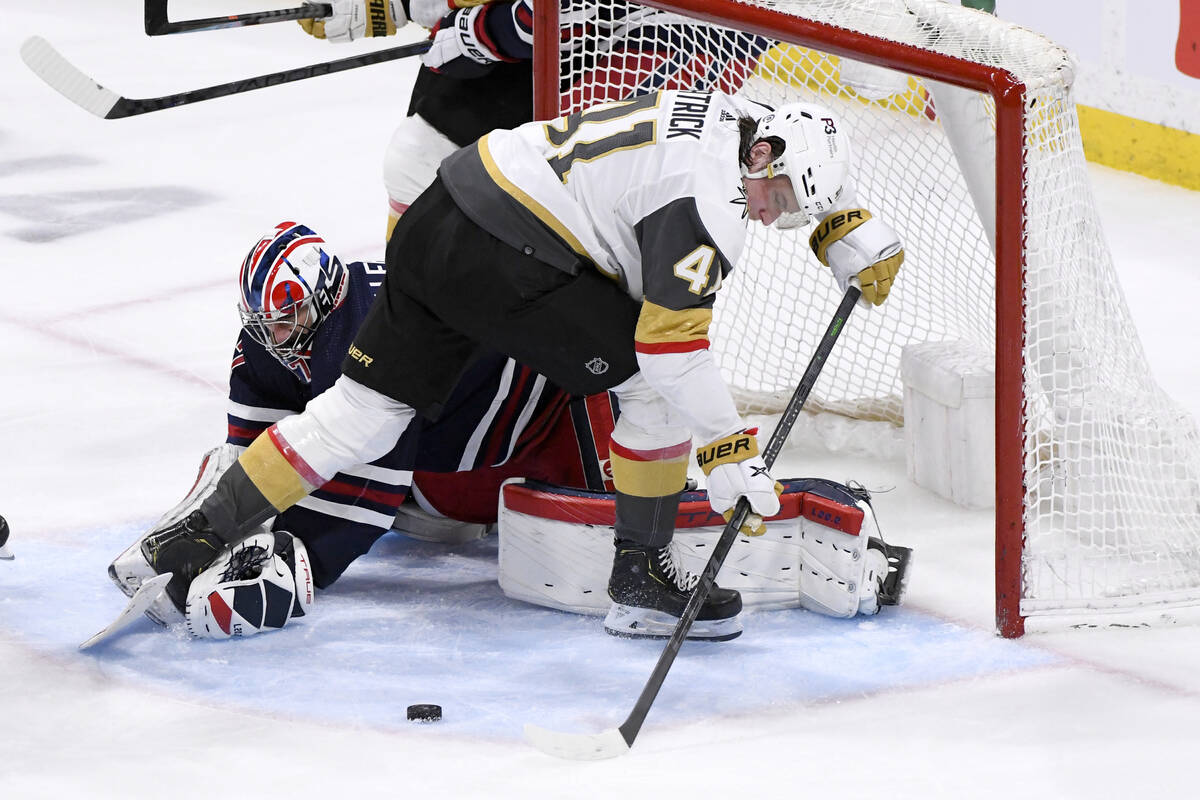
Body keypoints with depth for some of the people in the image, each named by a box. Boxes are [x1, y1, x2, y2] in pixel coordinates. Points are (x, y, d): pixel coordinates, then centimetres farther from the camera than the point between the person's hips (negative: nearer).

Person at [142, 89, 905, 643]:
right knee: (656, 383, 0)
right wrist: (732, 455, -14)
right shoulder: (707, 198, -15)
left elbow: (807, 167, 35)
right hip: (506, 256, -10)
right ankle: (641, 577, 8)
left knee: (367, 407, 13)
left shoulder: (732, 116, 13)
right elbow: (671, 344, -18)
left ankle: (196, 538, 12)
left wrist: (856, 234, 23)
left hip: (437, 219, 10)